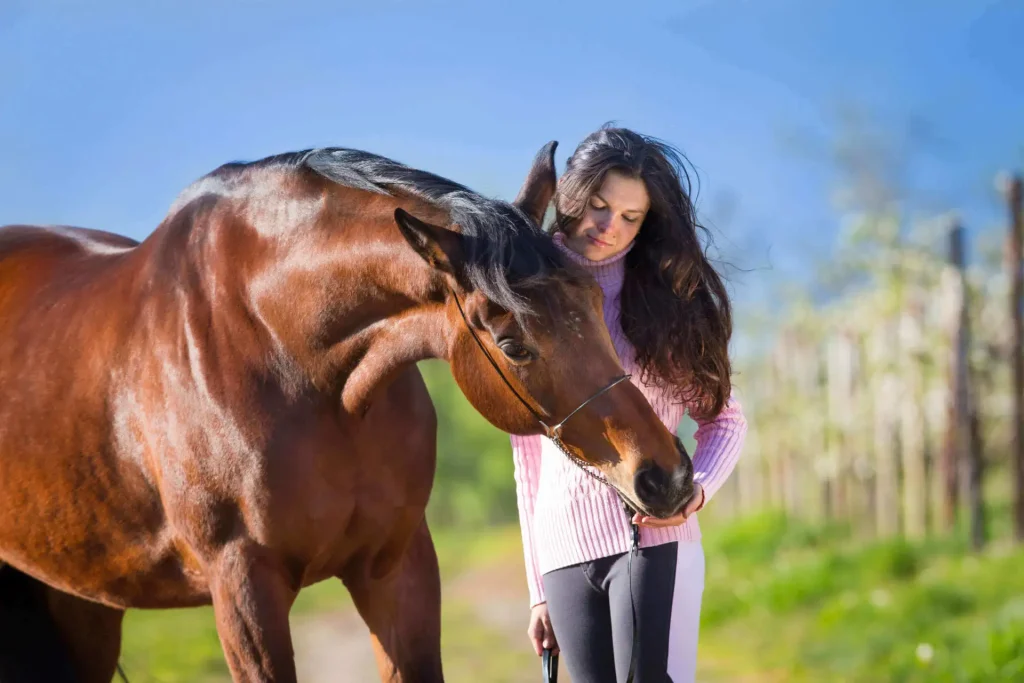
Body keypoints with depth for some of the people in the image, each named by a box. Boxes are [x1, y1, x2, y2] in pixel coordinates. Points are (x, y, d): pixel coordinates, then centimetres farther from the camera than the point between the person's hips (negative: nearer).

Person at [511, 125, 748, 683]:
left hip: (652, 536, -3)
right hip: (564, 552, 3)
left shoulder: (669, 294, 6)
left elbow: (725, 419, 6)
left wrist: (695, 491, -15)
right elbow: (527, 453, 15)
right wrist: (539, 589, 14)